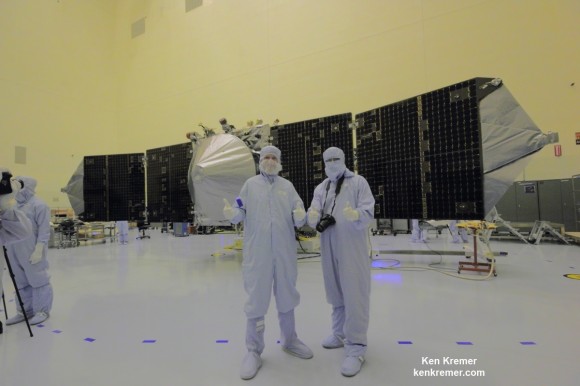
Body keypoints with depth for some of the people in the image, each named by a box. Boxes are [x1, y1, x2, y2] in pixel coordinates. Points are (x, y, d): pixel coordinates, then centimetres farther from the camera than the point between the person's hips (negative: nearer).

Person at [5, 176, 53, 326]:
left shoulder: (38, 205, -9)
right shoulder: (14, 205, 13)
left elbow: (44, 231, -13)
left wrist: (38, 251, -19)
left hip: (31, 252, -7)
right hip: (15, 253, 7)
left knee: (38, 280, 3)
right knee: (21, 283, 15)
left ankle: (42, 311, 13)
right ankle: (24, 311, 27)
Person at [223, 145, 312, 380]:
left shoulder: (287, 186, 7)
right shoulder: (250, 184, 3)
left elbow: (298, 217, 1)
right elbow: (241, 213, 0)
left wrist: (300, 217, -21)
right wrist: (232, 213, -22)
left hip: (284, 252, 2)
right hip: (257, 253, -2)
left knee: (286, 297, 18)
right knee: (256, 301, 6)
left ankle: (289, 341, 39)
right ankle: (254, 352, 24)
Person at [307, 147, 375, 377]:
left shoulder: (358, 182, -1)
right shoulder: (321, 188, 14)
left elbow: (368, 211, -11)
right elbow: (313, 214, 2)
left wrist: (356, 216, -32)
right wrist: (316, 219, -21)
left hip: (354, 248, -5)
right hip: (330, 249, 6)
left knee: (354, 296, -3)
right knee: (336, 294, 18)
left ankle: (356, 349, 8)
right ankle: (340, 334, 37)